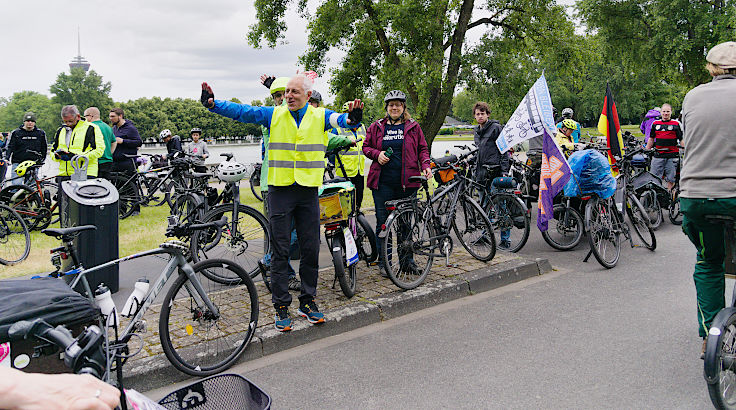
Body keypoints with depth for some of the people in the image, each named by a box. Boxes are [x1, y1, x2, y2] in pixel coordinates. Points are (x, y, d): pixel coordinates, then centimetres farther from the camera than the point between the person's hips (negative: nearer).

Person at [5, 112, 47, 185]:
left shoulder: (40, 133, 10)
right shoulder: (16, 133, 6)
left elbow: (44, 148, 19)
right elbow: (10, 147, 4)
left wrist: (42, 159, 14)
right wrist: (7, 158, -9)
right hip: (18, 163, -1)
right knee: (16, 184, -11)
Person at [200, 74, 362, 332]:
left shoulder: (320, 116, 3)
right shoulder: (273, 115, 3)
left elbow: (339, 119, -15)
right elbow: (241, 111, -3)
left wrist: (352, 118, -39)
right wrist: (213, 104, -18)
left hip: (309, 191, 1)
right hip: (280, 190, -1)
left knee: (310, 249, 7)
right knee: (280, 250, 2)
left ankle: (307, 301, 22)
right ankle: (281, 306, 12)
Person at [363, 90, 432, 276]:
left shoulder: (413, 127, 9)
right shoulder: (376, 127, 10)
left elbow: (422, 149, 11)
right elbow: (366, 146, 15)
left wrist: (425, 166, -6)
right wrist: (377, 154, -5)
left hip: (407, 182, 0)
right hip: (383, 182, 0)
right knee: (383, 222, 1)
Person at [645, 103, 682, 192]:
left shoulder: (676, 124, 6)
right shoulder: (655, 123, 14)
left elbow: (682, 139, 4)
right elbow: (651, 139, 20)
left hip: (672, 156, -2)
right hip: (658, 155, 2)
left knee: (670, 180, 1)